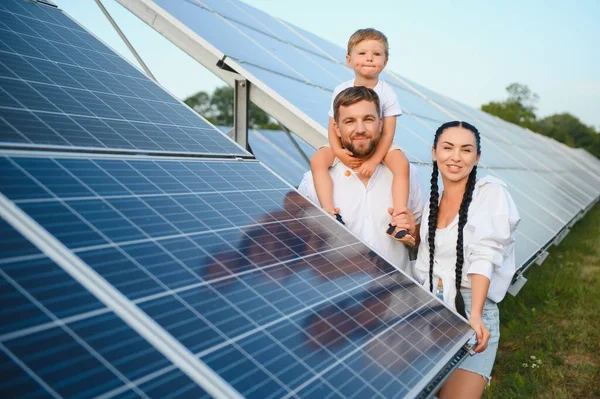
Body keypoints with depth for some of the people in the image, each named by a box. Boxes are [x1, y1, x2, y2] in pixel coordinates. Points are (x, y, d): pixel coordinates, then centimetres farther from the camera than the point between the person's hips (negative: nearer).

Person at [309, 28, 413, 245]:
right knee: (318, 160, -24)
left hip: (378, 146, -1)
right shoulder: (341, 91, -7)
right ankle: (330, 212, -28)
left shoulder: (386, 93, -10)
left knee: (402, 164, -29)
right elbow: (333, 127, -5)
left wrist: (373, 161, -25)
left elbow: (388, 133, -13)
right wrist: (338, 152, -25)